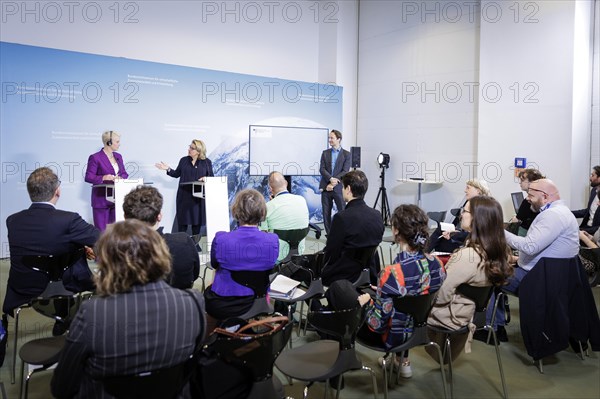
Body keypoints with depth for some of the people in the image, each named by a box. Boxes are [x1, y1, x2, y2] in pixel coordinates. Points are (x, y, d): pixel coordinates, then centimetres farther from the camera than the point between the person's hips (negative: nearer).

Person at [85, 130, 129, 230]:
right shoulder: (95, 157, -7)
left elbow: (124, 173, 16)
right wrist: (103, 178, -25)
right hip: (101, 199, -6)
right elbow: (88, 177, -9)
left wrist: (120, 178, -7)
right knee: (102, 231, 0)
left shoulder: (118, 156, 13)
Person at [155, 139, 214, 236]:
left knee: (197, 218, 6)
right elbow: (177, 174, 14)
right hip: (184, 194, 2)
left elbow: (211, 177, 4)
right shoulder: (184, 160, 8)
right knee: (182, 219, 3)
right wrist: (168, 169, -1)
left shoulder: (207, 162, 1)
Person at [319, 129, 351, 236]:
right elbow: (322, 169, 0)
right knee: (326, 213, 5)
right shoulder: (325, 153, 11)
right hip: (326, 187, 3)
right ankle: (329, 235, 14)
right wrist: (331, 179, -17)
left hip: (339, 188, -3)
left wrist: (333, 183, -14)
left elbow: (345, 172, -6)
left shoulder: (347, 154, 2)